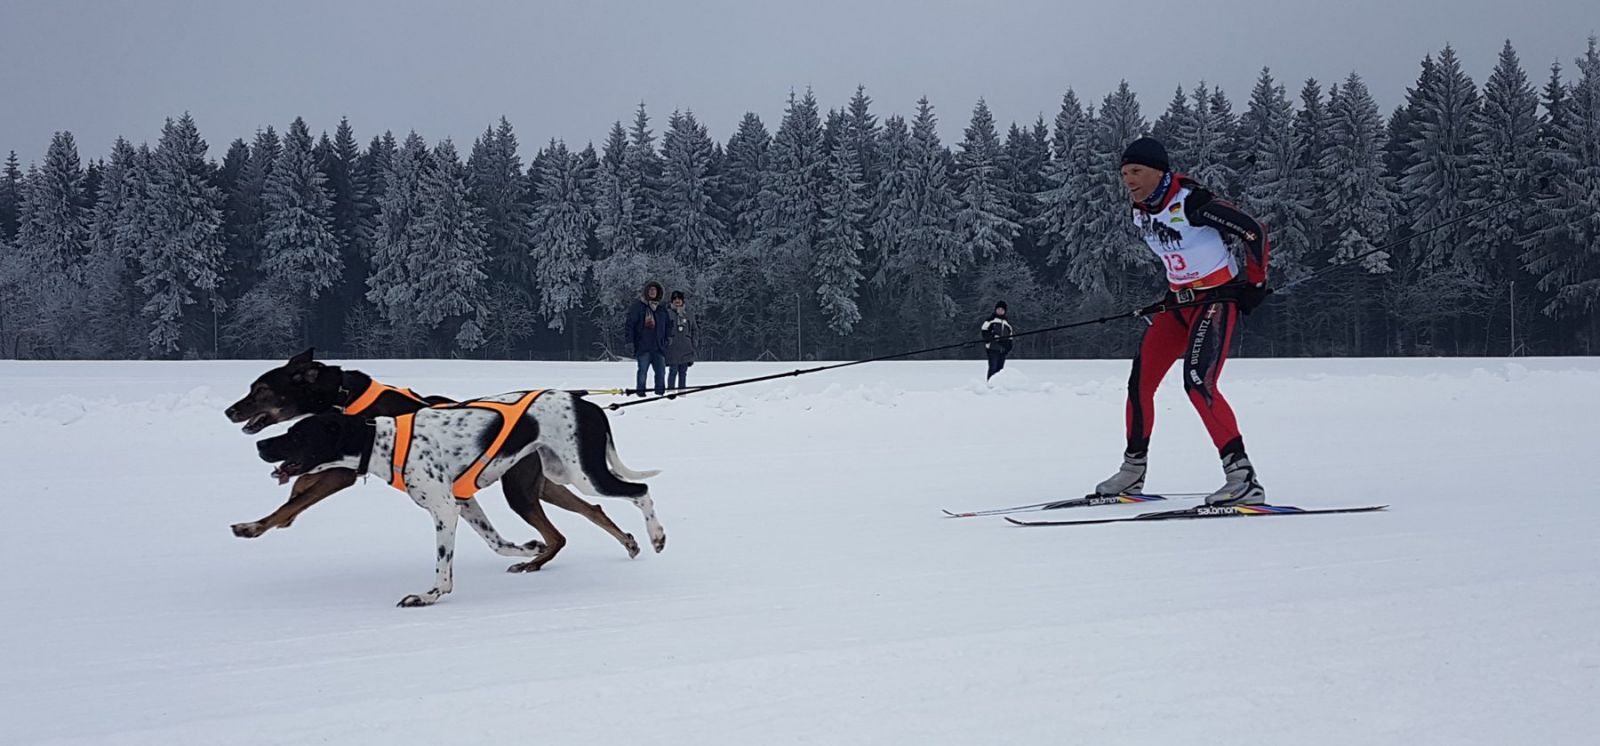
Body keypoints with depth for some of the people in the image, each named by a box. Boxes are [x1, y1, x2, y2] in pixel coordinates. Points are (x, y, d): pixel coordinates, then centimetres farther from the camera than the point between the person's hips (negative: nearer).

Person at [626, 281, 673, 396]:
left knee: (661, 371, 0)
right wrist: (630, 340, -7)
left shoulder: (662, 309, 15)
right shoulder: (638, 306, 2)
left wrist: (668, 337, 13)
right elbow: (630, 323, -1)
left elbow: (669, 324, 25)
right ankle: (640, 391, 5)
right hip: (643, 346, -4)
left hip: (659, 346, 4)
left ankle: (660, 392, 6)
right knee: (643, 370, -3)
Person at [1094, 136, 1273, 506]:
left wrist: (1255, 284, -10)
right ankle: (1132, 471, 24)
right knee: (1140, 383, 6)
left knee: (1198, 383, -24)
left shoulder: (1192, 204, -22)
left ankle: (1243, 478, -24)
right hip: (1179, 301, 8)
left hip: (1217, 300, -8)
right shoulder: (1141, 212, 3)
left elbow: (1255, 232, -17)